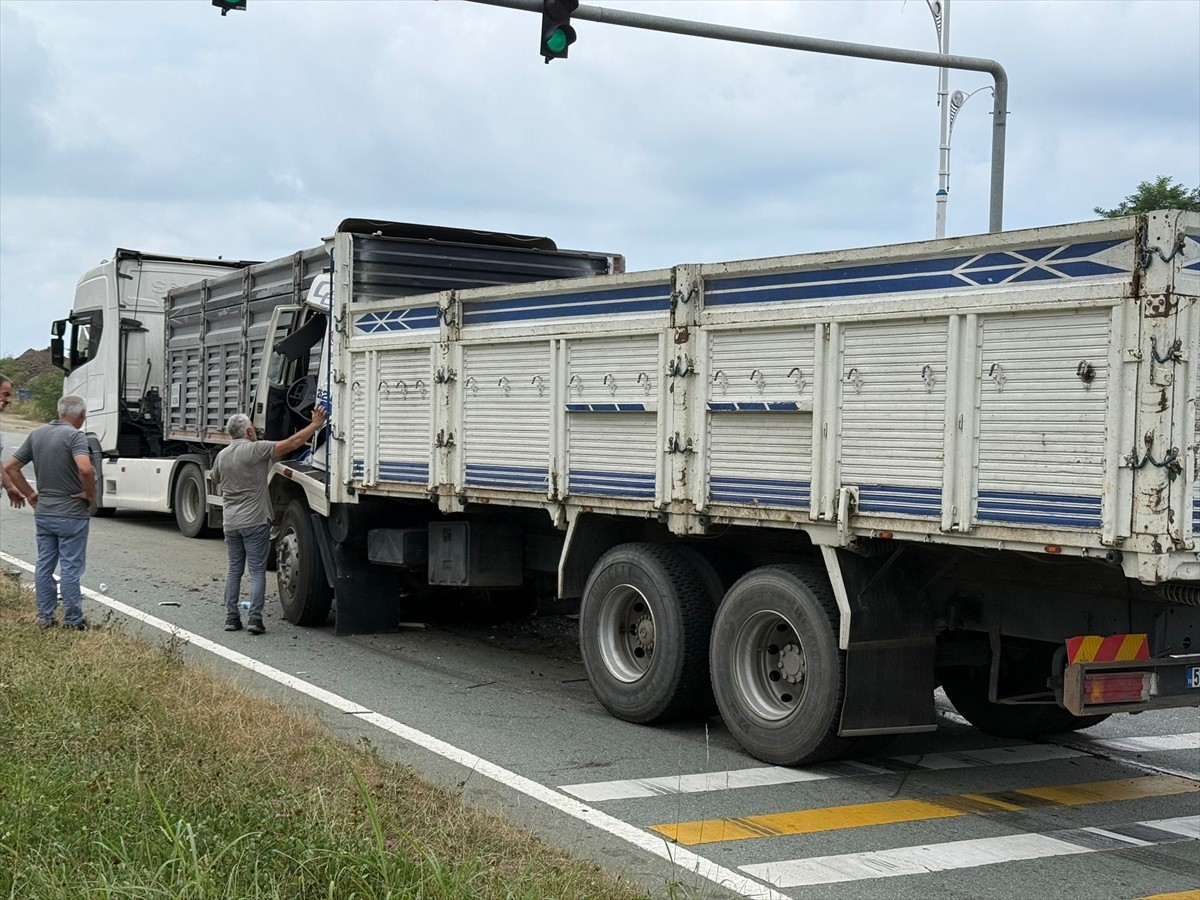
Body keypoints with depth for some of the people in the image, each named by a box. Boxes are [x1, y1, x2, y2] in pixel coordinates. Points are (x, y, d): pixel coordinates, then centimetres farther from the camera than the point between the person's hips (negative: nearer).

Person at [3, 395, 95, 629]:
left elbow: (10, 467, 10)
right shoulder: (74, 436, -15)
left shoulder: (37, 434, 6)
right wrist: (91, 495, -16)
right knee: (70, 568, 1)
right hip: (71, 514, -6)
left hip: (43, 513, 6)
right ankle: (72, 620, 6)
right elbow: (85, 469, -32)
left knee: (44, 565, 13)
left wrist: (30, 494, 13)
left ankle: (44, 616, 18)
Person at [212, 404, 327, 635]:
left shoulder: (221, 456, 9)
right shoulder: (256, 450, -11)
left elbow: (215, 482, 28)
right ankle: (255, 617, -8)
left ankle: (231, 617, 10)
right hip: (255, 521, -6)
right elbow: (292, 443, -14)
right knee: (257, 571, -2)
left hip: (231, 522, 6)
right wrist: (316, 424, -6)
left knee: (234, 570, 12)